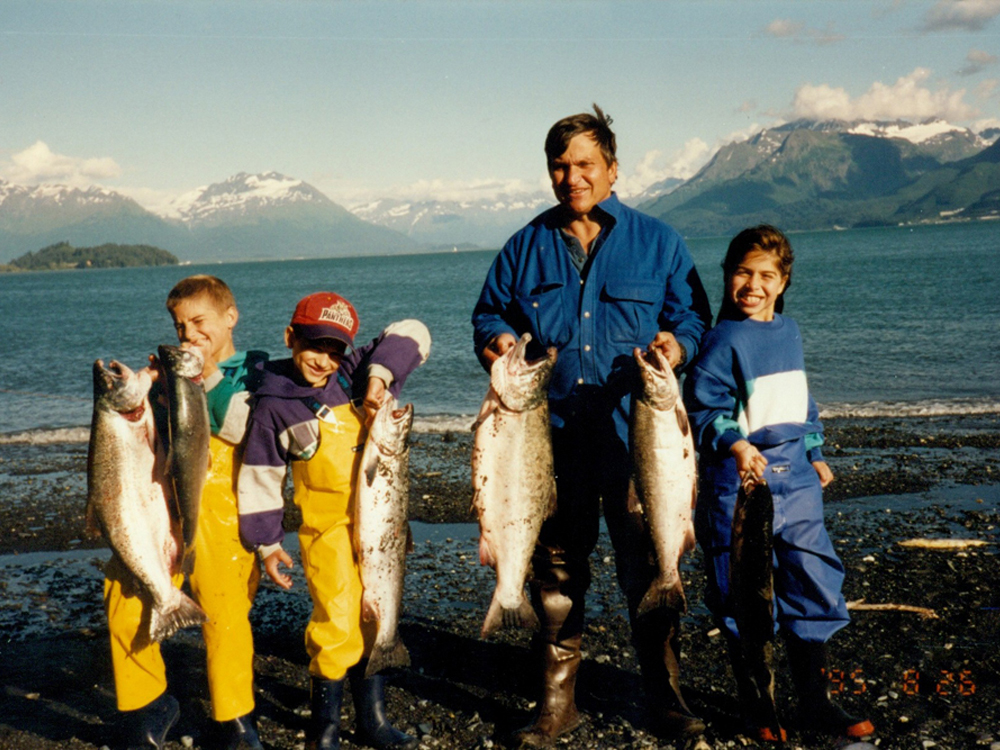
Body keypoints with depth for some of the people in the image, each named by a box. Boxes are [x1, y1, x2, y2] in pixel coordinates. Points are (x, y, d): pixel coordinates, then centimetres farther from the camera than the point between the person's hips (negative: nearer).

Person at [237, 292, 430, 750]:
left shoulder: (353, 374, 0)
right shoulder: (273, 405, -5)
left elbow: (411, 334, -2)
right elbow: (260, 478, 0)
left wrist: (381, 374, -17)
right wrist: (267, 543, 0)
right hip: (327, 528, -3)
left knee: (377, 619, 10)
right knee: (337, 623, -8)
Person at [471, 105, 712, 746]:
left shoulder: (656, 241, 7)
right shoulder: (526, 247, 11)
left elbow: (693, 314, 9)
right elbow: (489, 313, 18)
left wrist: (677, 344, -12)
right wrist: (496, 340, -4)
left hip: (634, 434, -1)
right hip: (552, 434, 2)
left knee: (648, 570, 4)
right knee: (556, 570, 9)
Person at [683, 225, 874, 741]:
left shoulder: (789, 333, 12)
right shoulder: (724, 341, -10)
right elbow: (703, 409, -16)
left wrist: (814, 453, 25)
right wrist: (735, 444, -32)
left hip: (795, 480, 7)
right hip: (739, 484, -6)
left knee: (813, 586, 9)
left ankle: (814, 701, 23)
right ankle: (753, 706, 20)